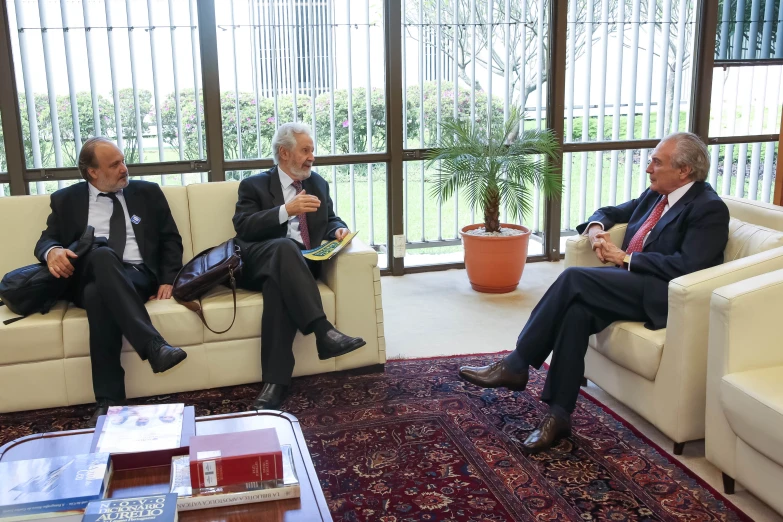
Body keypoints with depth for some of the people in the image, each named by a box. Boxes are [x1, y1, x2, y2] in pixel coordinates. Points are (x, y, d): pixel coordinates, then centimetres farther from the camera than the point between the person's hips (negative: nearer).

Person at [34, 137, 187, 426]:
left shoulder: (147, 193, 17)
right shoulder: (66, 200, 17)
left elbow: (170, 239, 14)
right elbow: (46, 240, 13)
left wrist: (168, 280, -2)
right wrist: (52, 251, -13)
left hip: (139, 276, 0)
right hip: (88, 280, 0)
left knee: (98, 293, -36)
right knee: (102, 255, -38)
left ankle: (108, 400, -39)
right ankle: (154, 345, -47)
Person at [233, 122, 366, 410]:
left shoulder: (318, 183, 23)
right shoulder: (254, 185, 9)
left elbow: (330, 221, 23)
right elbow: (243, 228, -6)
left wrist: (339, 230, -2)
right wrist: (286, 210, -17)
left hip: (302, 262, 2)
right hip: (262, 261, -2)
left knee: (278, 282, -36)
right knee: (286, 246, -38)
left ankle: (275, 380, -42)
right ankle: (324, 332, -47)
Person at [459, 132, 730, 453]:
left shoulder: (710, 209, -6)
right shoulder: (655, 195, 19)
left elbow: (686, 267, -18)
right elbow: (611, 212, 31)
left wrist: (624, 258, -13)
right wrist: (596, 228, 6)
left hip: (661, 295, -7)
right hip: (631, 284, 7)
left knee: (574, 278, -25)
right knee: (578, 309, -25)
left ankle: (516, 366, -16)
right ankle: (558, 415, -22)